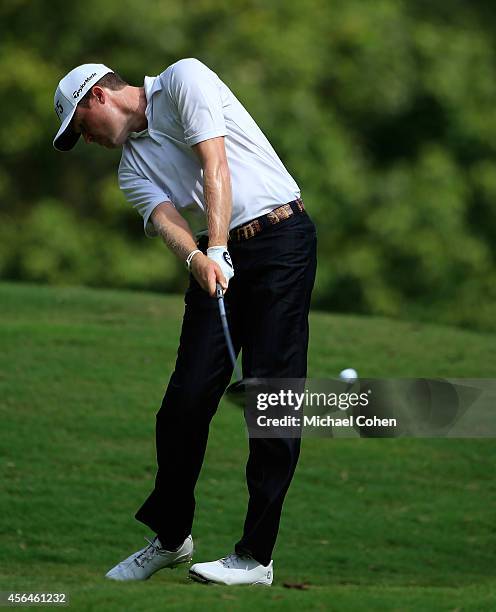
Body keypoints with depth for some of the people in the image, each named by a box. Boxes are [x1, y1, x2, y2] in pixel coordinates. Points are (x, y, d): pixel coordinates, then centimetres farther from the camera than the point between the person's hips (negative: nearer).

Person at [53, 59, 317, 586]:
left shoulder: (183, 79, 0)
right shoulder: (132, 167, 17)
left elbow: (214, 165, -12)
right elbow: (165, 217, -4)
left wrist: (216, 250, -21)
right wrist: (197, 259, -26)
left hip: (280, 239, -7)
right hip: (215, 254, 7)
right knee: (187, 394, 1)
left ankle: (256, 556, -9)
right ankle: (169, 535, 16)